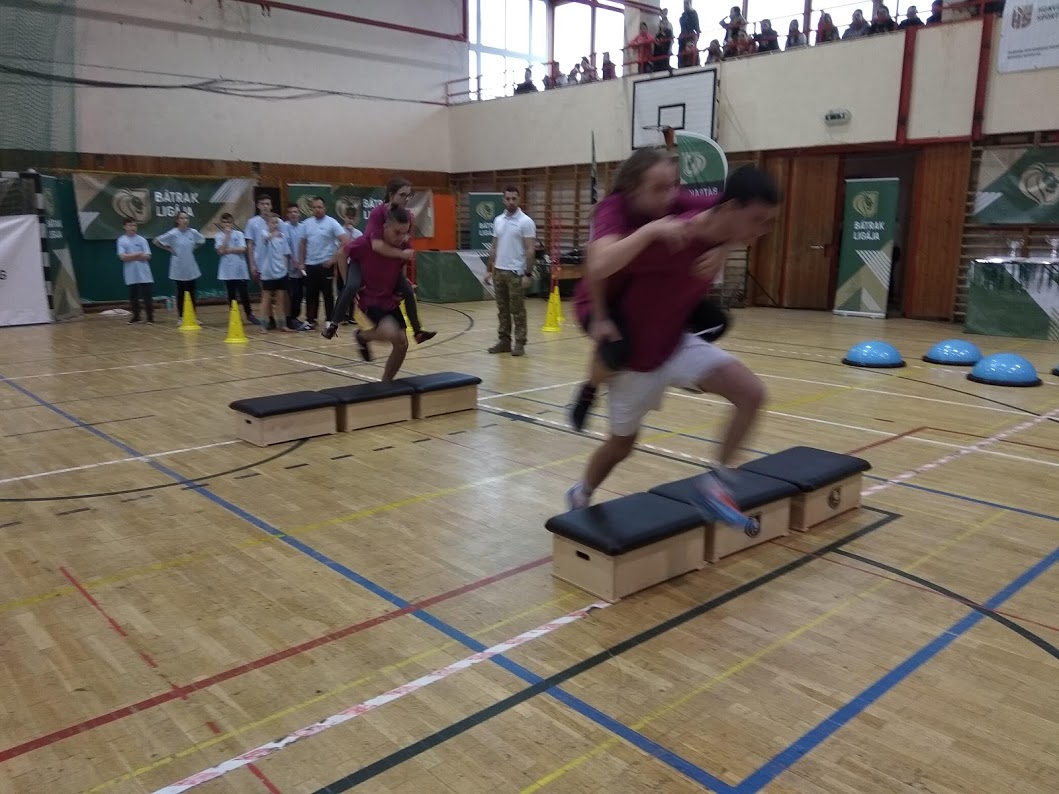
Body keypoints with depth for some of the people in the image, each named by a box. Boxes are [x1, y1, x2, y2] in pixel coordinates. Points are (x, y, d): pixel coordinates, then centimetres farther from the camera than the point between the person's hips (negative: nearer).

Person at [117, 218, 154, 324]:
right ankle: (136, 316, 17)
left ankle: (150, 316, 6)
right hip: (131, 275, 0)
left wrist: (130, 256, -8)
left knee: (147, 296, 0)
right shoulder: (121, 240, 2)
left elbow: (147, 256, -4)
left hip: (144, 273, 0)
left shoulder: (142, 240, 3)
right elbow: (122, 256, -9)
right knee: (133, 296, 7)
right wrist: (138, 254, -10)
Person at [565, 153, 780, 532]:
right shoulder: (668, 238, -33)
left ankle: (714, 485, -2)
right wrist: (600, 319, -29)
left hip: (678, 342, 6)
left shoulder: (723, 232, -11)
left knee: (752, 392, -14)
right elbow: (597, 269, -30)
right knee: (621, 444, 13)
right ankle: (580, 495, 43)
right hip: (636, 355, -6)